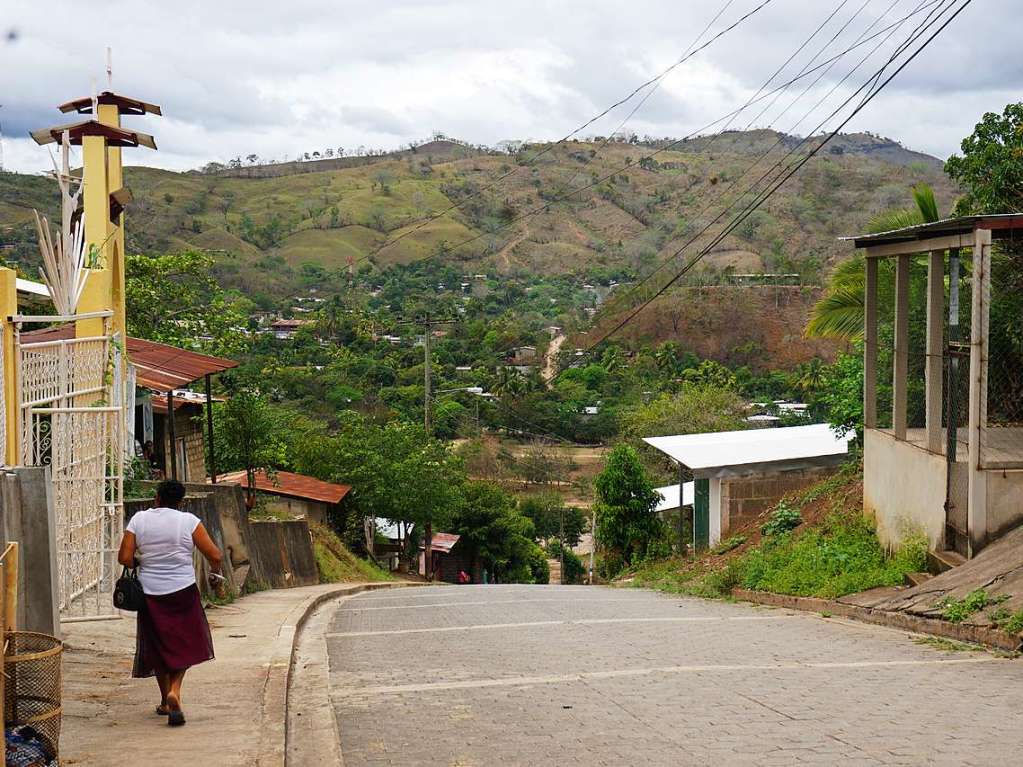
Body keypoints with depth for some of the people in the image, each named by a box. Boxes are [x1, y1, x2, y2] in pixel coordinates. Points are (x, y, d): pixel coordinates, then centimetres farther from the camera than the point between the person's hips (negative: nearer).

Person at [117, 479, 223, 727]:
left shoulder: (138, 520, -2)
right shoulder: (189, 521, -7)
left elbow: (124, 558, -6)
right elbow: (214, 555, -9)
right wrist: (215, 573, 12)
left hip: (151, 593, 2)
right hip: (183, 592, -2)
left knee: (157, 646, 17)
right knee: (185, 644, 13)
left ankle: (165, 701, 25)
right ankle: (174, 691, -9)